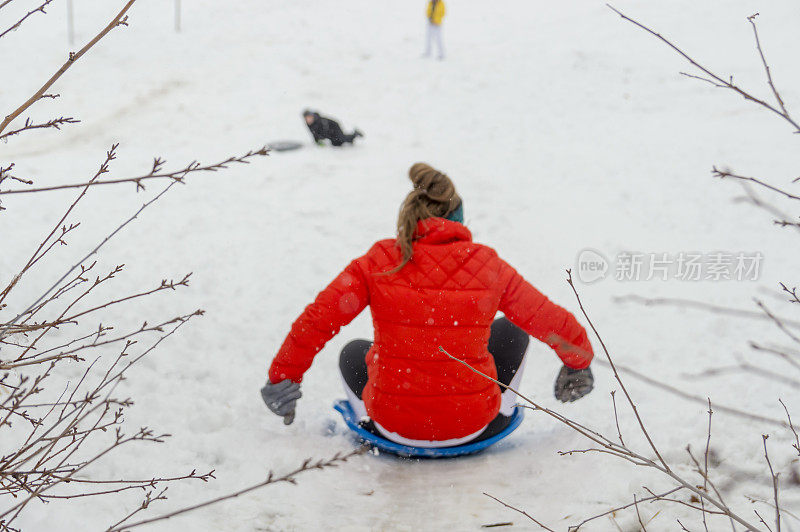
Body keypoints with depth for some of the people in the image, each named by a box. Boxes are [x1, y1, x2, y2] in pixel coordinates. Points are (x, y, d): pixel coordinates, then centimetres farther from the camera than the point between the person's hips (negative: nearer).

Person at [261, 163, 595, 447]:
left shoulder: (378, 262, -7)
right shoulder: (487, 264, -6)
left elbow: (316, 321, -9)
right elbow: (550, 322, 5)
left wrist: (283, 377, 5)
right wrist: (579, 362, 24)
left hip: (395, 426, 1)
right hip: (473, 426, -1)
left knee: (353, 352, 32)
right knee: (509, 330, 26)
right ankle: (498, 415, 35)